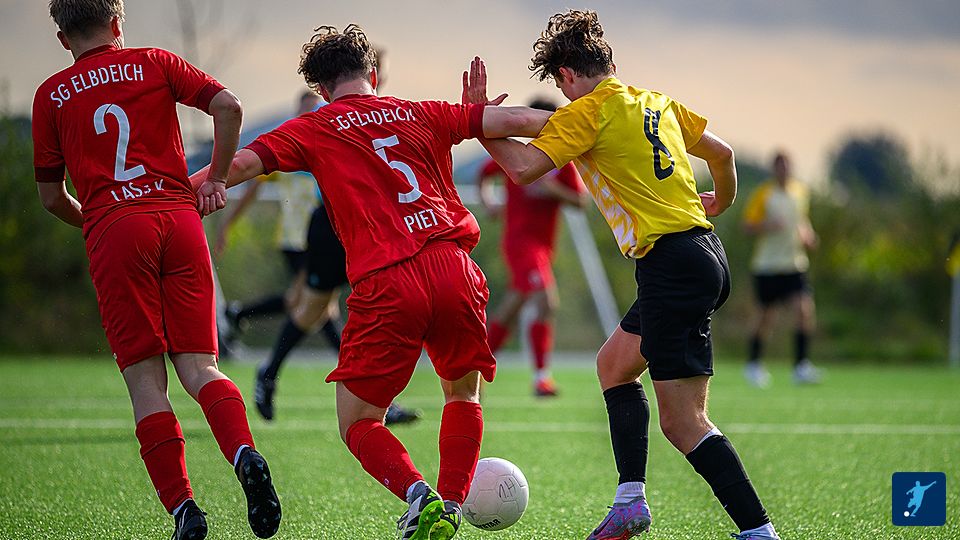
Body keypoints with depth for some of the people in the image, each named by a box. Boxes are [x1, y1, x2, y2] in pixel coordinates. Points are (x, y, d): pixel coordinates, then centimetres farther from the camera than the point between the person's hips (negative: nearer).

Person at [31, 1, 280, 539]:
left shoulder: (51, 95, 15)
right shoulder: (154, 63, 15)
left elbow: (52, 197, 16)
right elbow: (228, 106, 1)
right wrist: (217, 177, 13)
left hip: (113, 232, -1)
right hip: (181, 218, 1)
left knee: (146, 378, 0)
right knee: (198, 365, 1)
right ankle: (245, 453, -27)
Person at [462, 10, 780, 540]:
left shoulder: (588, 112, -6)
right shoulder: (658, 103, 17)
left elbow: (524, 167, -17)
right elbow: (722, 152, 28)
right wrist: (721, 201, 47)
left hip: (671, 267, -9)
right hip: (706, 253, 9)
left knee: (681, 420, -8)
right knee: (614, 363, 25)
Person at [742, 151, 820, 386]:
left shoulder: (800, 191, 9)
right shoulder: (763, 194, -6)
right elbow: (747, 226, -5)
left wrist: (807, 234, 6)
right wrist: (766, 226, -23)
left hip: (795, 263, 4)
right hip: (767, 266, -4)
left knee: (805, 310, -13)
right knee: (767, 316, 3)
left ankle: (801, 366, -11)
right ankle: (753, 364, 25)